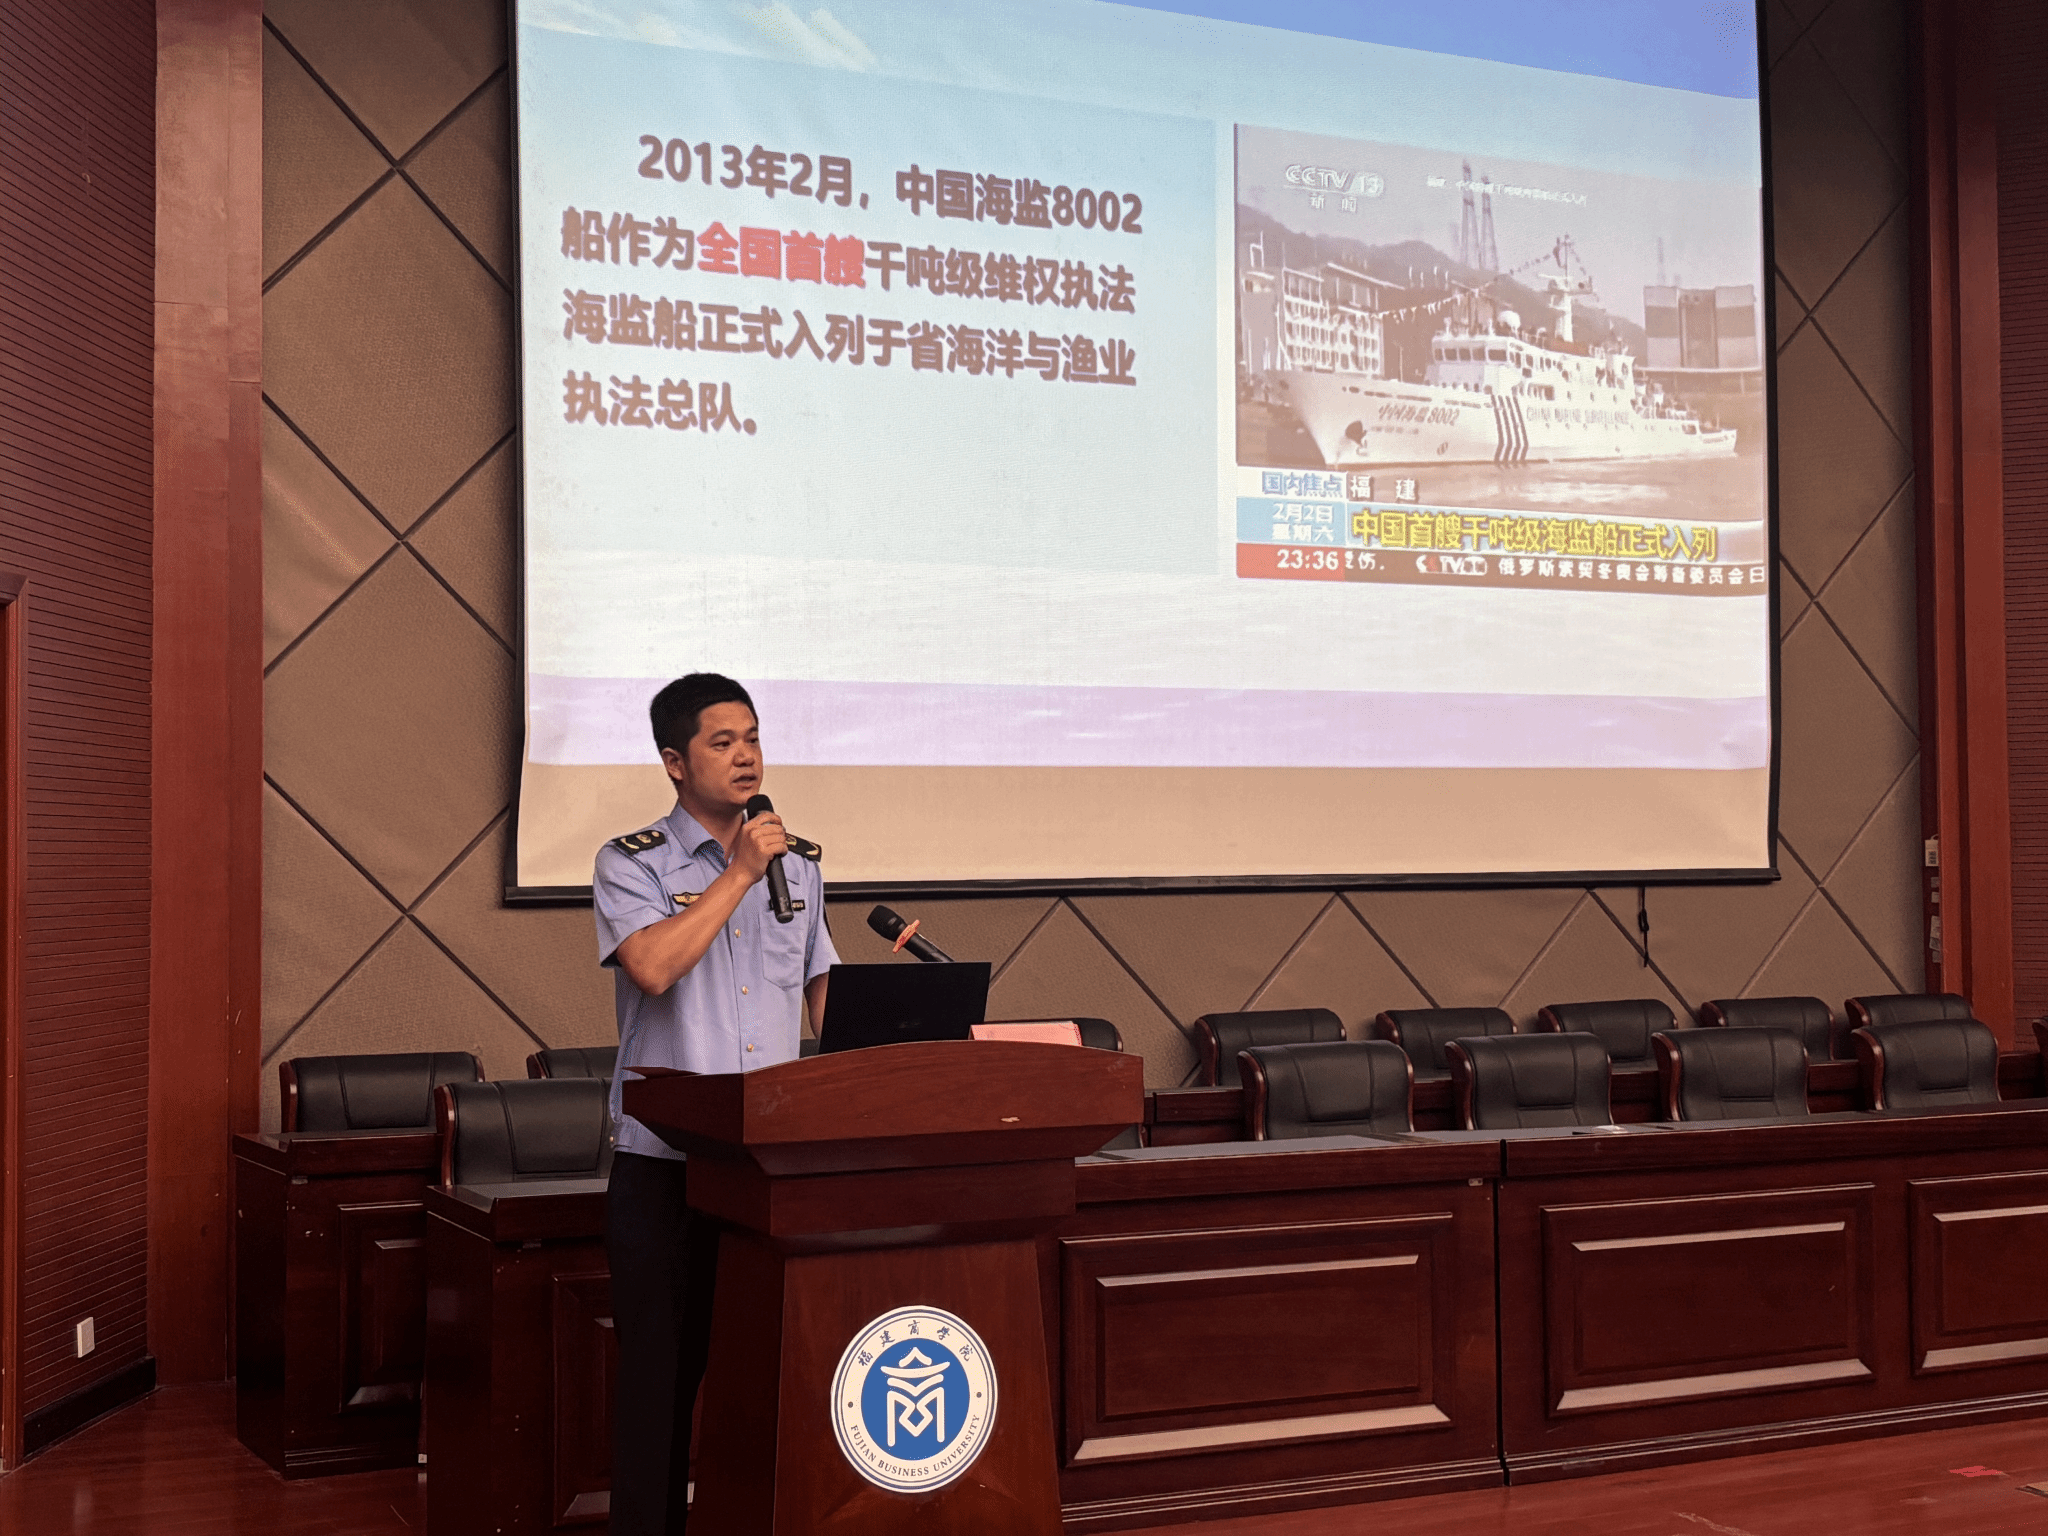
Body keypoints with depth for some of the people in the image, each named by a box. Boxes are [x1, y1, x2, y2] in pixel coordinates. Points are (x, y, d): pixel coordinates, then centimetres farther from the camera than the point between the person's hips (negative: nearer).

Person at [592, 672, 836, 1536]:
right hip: (665, 1164, -4)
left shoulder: (796, 867, 13)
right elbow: (653, 965, -21)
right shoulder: (632, 864, -2)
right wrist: (738, 873, -14)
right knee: (663, 1366, 1)